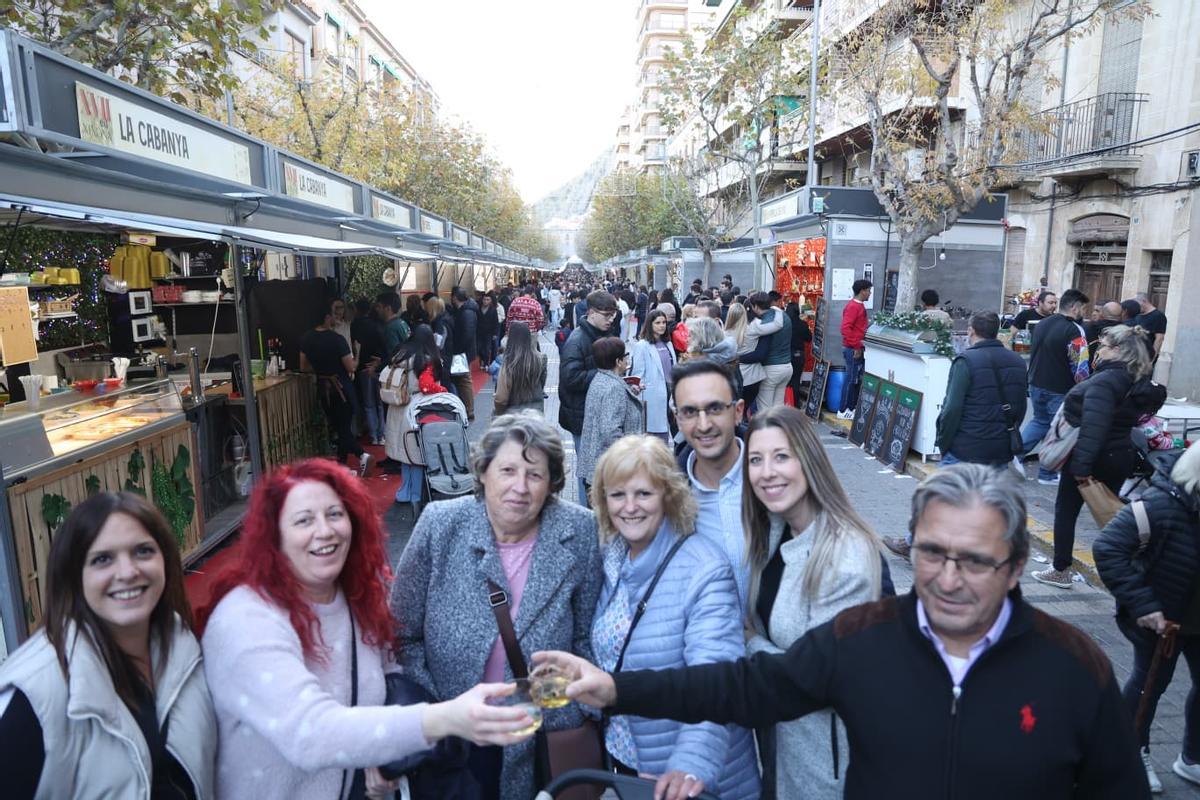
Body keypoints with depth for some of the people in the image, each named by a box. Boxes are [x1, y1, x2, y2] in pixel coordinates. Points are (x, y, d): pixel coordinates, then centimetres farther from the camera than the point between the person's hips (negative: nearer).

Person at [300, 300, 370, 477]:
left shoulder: (306, 339, -2)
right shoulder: (337, 339, -20)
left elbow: (304, 367, 7)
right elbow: (351, 367, -17)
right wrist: (355, 362, 4)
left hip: (323, 388, 4)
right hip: (341, 387, -4)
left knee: (338, 427, 11)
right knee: (344, 426, 6)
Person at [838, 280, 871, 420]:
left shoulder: (860, 306, 15)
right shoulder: (853, 306, -15)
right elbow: (845, 328, -24)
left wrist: (859, 346, 16)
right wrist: (856, 346, -21)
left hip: (858, 348, 10)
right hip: (853, 349, -10)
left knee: (858, 379, 13)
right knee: (851, 379, -5)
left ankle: (852, 408, 20)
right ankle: (843, 411, 2)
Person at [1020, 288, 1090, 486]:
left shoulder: (1042, 324, 6)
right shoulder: (1073, 330, -17)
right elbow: (1078, 365, -19)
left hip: (1036, 384, 7)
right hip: (1059, 390, -7)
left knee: (1040, 421, 24)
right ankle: (1047, 474, 14)